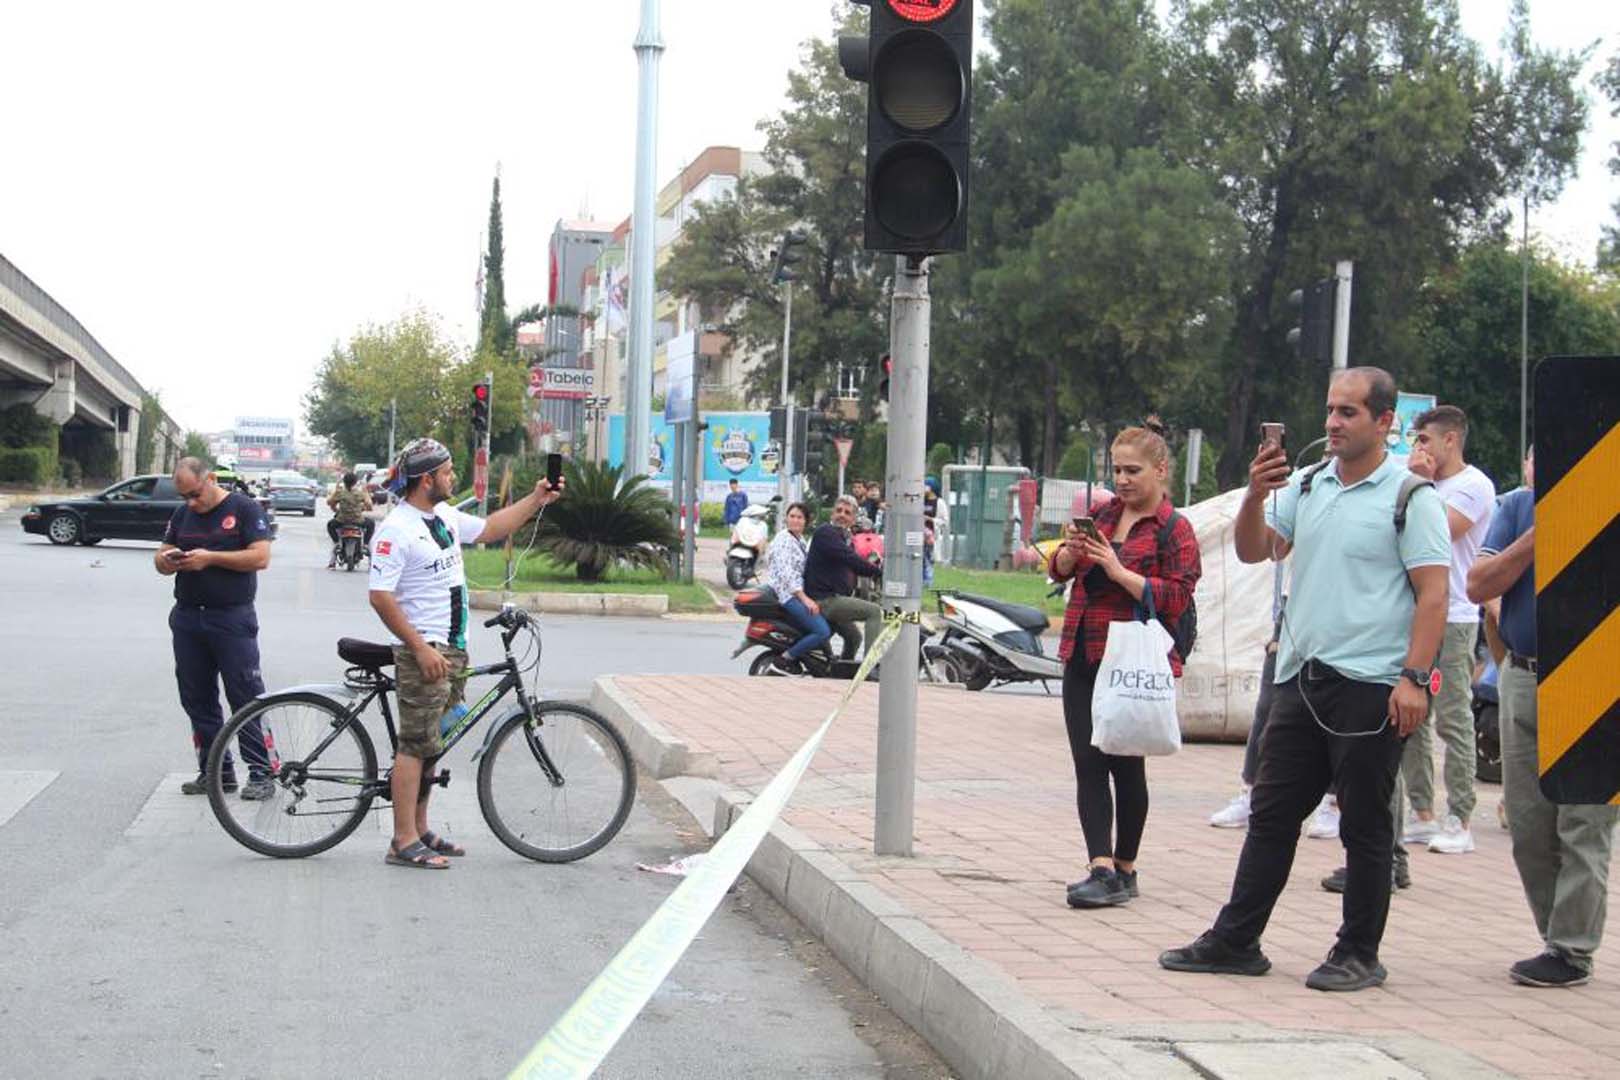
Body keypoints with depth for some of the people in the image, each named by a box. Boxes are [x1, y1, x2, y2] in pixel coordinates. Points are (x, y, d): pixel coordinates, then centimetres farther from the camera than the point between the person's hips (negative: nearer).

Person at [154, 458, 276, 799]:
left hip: (232, 620, -6)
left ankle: (261, 773, -3)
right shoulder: (182, 515, 15)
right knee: (197, 699, 8)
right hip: (188, 620, 6)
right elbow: (160, 560, 17)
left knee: (246, 698, -7)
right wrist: (168, 560, -8)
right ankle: (216, 771, 16)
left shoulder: (245, 509, -3)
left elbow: (260, 557, -12)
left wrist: (210, 558, -17)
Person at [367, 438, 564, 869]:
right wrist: (421, 648, -22)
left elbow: (490, 529, 28)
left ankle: (420, 830, 21)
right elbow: (381, 596, -20)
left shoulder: (445, 515, 11)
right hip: (423, 651, -9)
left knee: (430, 745, 14)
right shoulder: (396, 529, -16)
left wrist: (536, 499, 21)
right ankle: (404, 842, -6)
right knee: (416, 745, -8)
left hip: (453, 649, 9)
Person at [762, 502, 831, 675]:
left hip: (798, 593, 10)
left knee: (831, 623, 15)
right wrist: (805, 599, -27)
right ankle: (783, 660, -13)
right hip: (788, 595, -10)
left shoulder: (800, 540, 16)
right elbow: (785, 572, -22)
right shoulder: (784, 539, -13)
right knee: (823, 632, -20)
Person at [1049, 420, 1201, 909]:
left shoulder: (1174, 530, -5)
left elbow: (1176, 598, -15)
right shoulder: (1104, 515, 12)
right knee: (1089, 765, -1)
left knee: (1126, 766, 1)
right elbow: (1060, 571, 16)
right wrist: (1072, 550, -6)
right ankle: (1103, 869, -4)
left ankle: (1124, 870, 12)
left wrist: (1119, 571, -21)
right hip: (1083, 660, 6)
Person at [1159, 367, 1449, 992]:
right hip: (1302, 680, 6)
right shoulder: (1307, 487, 12)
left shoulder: (1410, 497, -6)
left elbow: (1433, 595, -10)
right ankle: (1235, 941, 17)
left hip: (1371, 685, -6)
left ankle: (1359, 954, 13)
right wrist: (1256, 495, -9)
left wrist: (1414, 678, -18)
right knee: (1271, 815, 10)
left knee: (1365, 826, 3)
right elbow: (1253, 550, 9)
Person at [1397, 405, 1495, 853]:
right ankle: (1422, 815, 14)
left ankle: (1460, 822, -3)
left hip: (1452, 620, -8)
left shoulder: (1474, 485, -6)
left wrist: (1420, 483, -6)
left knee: (1453, 722, -6)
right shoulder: (1425, 485, 18)